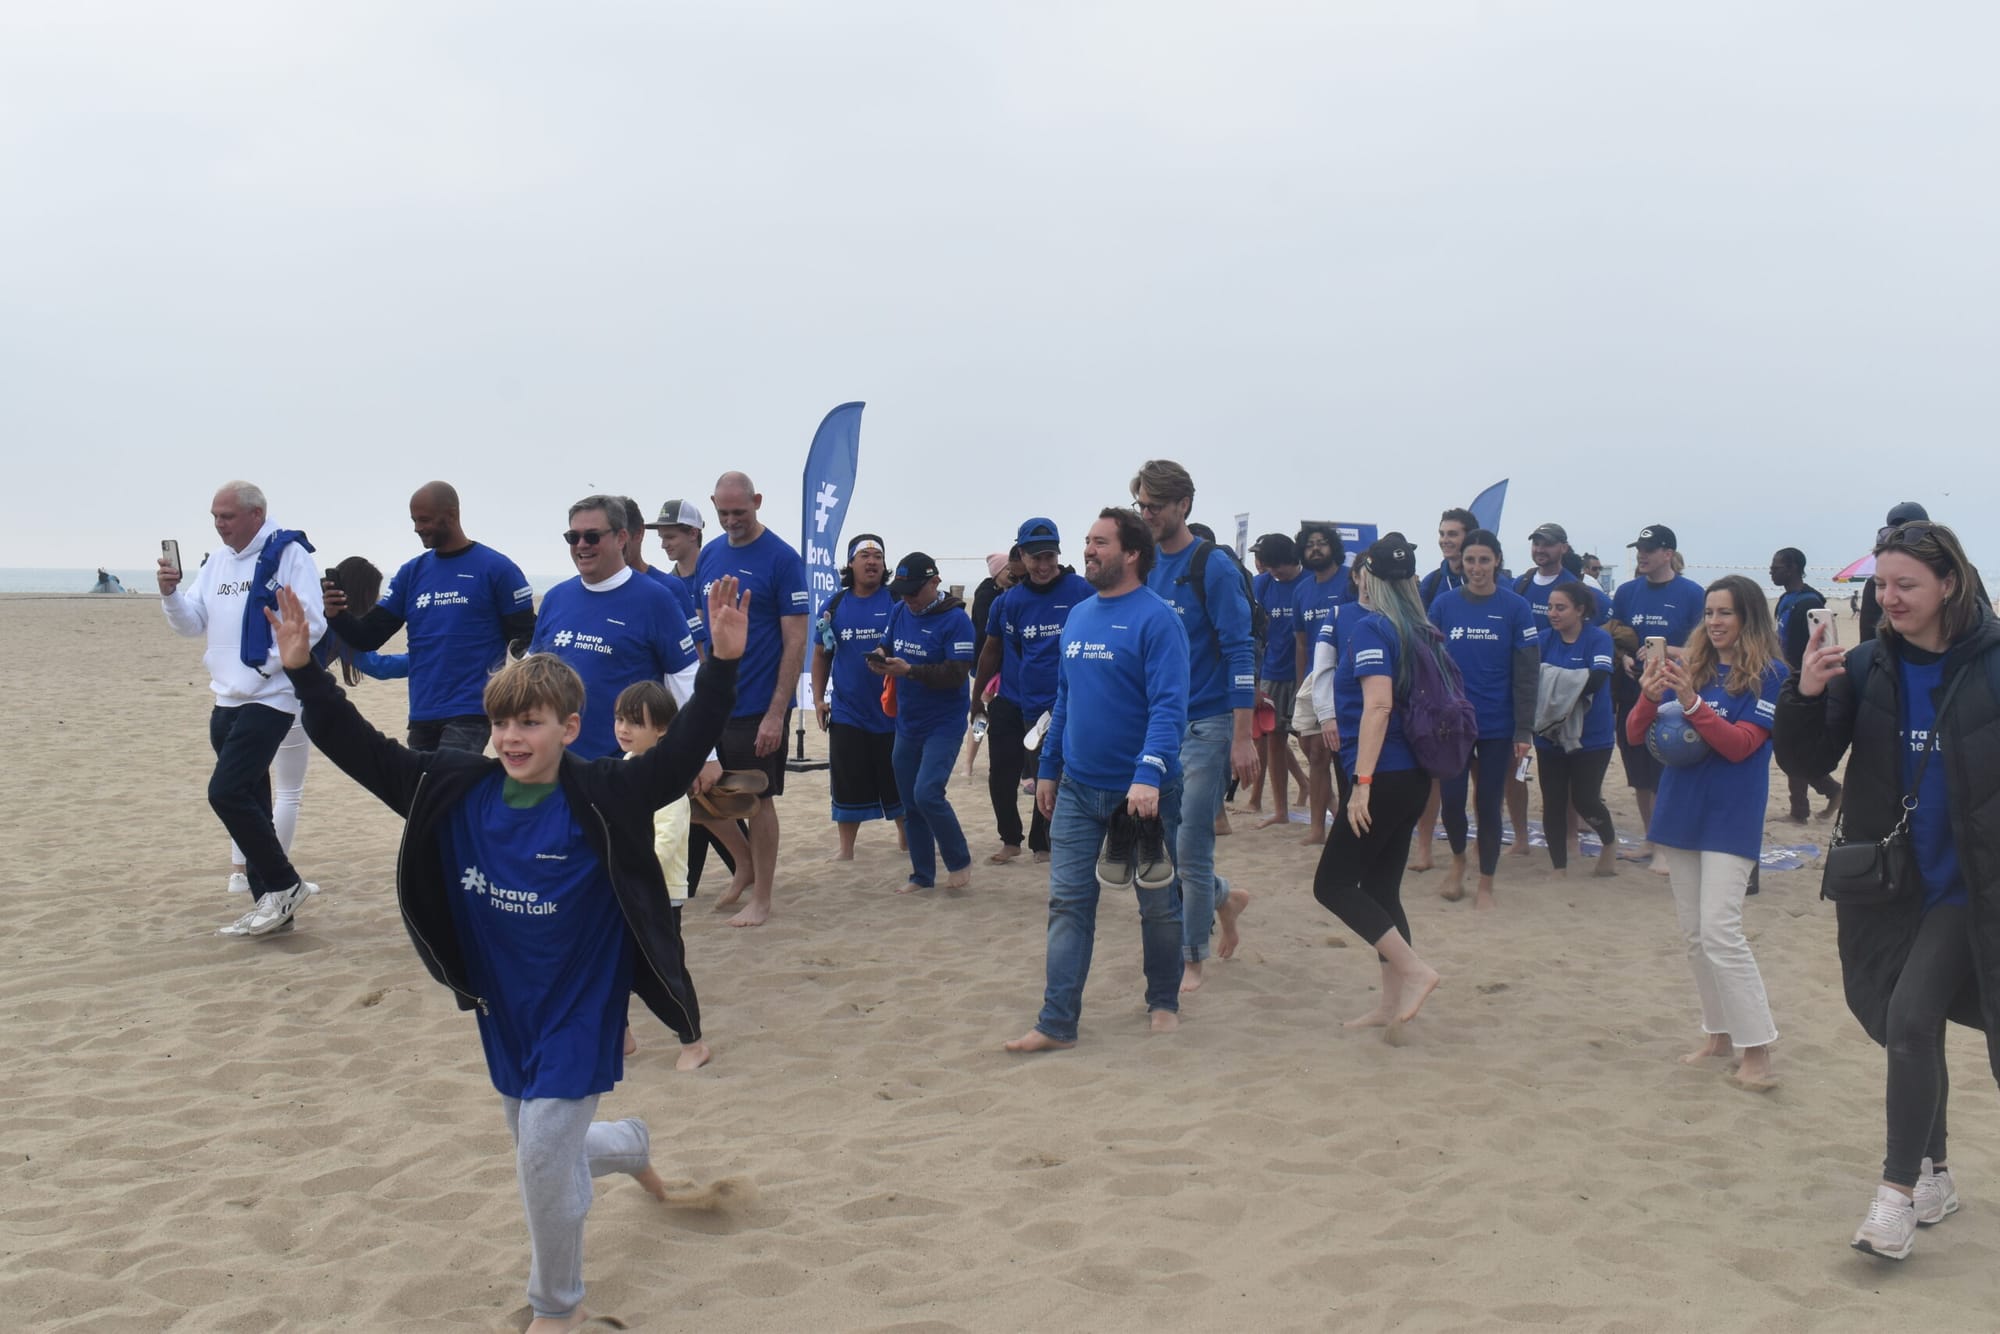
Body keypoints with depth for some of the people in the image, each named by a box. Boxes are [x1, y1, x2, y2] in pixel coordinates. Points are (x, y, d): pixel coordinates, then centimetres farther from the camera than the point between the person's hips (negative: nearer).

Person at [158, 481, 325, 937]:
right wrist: (171, 593, -7)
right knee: (248, 800, 10)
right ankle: (270, 902, 18)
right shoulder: (218, 562, 14)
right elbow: (191, 624, 12)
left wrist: (265, 664, -18)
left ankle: (284, 884, -3)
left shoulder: (288, 554, -9)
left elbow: (311, 623, -16)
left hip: (268, 699, -8)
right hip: (227, 700, 8)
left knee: (226, 791, -16)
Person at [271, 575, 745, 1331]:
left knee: (545, 1157, -5)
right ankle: (628, 1146, 55)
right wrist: (305, 673, -13)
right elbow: (365, 753, -5)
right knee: (540, 1149, 21)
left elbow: (686, 750, -28)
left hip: (578, 1012, -5)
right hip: (504, 1010, 6)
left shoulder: (603, 801, -18)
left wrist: (722, 664, -40)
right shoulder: (457, 794, -6)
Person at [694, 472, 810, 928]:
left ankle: (761, 898, 16)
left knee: (758, 800, 3)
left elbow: (795, 641, -12)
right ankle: (747, 869, 33)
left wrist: (777, 713, -17)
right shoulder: (709, 556, 7)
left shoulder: (782, 558, -10)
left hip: (757, 707, -6)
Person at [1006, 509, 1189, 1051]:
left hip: (1141, 792, -6)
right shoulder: (1079, 616, 9)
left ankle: (1164, 1003, 29)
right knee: (1068, 902, 2)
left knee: (1158, 902, 11)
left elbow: (1168, 705, -22)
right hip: (1077, 788, 6)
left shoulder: (1156, 618, -14)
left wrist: (1150, 775, -32)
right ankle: (1057, 1022, 4)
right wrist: (1048, 768, 16)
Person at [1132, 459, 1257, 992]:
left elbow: (1240, 653, -13)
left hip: (1205, 724, -6)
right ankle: (1225, 898, 34)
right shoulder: (1143, 564, 7)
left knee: (1189, 848, -3)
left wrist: (1243, 738, -17)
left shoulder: (1213, 567, -11)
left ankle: (1191, 958, 13)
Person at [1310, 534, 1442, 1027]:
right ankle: (1392, 1001, 15)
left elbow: (1378, 706, -21)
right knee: (1380, 888, 14)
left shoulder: (1370, 627, -11)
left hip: (1385, 778, -9)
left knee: (1333, 885, -2)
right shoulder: (1421, 632, 12)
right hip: (1414, 777, 9)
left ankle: (1414, 969, -10)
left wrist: (1362, 781, -22)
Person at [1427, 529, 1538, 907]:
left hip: (1497, 725, -1)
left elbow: (1526, 675, -5)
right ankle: (1458, 860, 30)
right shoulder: (1443, 604, -1)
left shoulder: (1515, 607, -5)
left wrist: (1524, 731, -8)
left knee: (1489, 803, 6)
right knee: (1451, 800, 0)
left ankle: (1486, 884, 21)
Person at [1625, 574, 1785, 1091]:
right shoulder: (1689, 665, 5)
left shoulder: (1767, 675, -7)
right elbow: (1636, 735, 3)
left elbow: (1740, 745, -17)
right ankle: (1719, 1034, 23)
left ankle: (1757, 1049, -5)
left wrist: (1691, 702, -28)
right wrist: (1649, 695, -17)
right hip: (1681, 812, 6)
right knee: (1694, 933, 11)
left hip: (1730, 818, -6)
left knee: (1719, 930, -13)